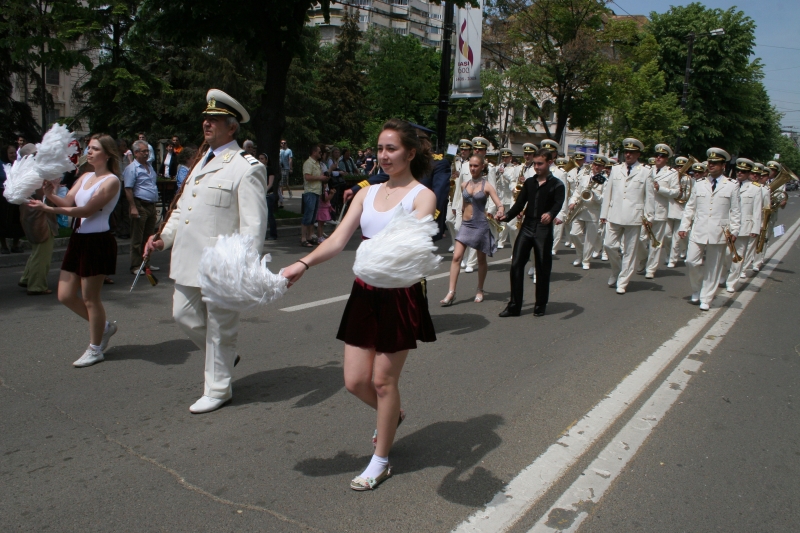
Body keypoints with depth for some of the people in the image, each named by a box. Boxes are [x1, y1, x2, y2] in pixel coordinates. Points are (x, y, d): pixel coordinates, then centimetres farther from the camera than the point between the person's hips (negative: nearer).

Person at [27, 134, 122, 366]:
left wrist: (49, 209, -19)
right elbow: (67, 202, 2)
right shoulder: (85, 177, 12)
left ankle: (95, 349, 19)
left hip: (98, 242, -8)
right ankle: (104, 326, 30)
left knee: (90, 297, 2)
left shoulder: (111, 181, -11)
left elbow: (87, 210, -19)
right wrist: (51, 195, -18)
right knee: (65, 295, 10)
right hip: (78, 239, 8)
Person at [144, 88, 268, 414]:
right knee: (184, 315, 17)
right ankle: (223, 358, 40)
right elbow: (182, 207, 23)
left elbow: (253, 224, -17)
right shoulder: (202, 162, 16)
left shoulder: (247, 168, -12)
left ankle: (217, 389, 23)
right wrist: (164, 237, 9)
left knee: (219, 329, 5)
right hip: (189, 260, 9)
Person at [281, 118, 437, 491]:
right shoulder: (367, 193, 10)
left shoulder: (422, 196, -4)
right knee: (355, 381, 8)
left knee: (383, 380, 4)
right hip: (365, 292, 5)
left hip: (401, 295, -5)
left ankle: (380, 461, 24)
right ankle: (393, 415, 42)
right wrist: (304, 264, -15)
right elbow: (338, 239, 1)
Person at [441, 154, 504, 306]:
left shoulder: (486, 186, -7)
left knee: (481, 260, 9)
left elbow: (499, 204, -14)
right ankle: (451, 292, -8)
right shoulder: (464, 185, 5)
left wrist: (500, 211, -35)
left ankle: (480, 291, 24)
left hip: (480, 225, -3)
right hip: (465, 225, 3)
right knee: (456, 257, -8)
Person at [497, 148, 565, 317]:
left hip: (544, 230, -4)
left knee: (543, 268, 4)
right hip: (526, 228, 4)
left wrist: (551, 215, -39)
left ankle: (540, 305, 18)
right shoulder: (529, 182, 12)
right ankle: (514, 305, 4)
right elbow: (519, 204, 8)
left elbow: (558, 205, -17)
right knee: (516, 264, -2)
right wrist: (506, 216, -9)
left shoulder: (557, 185, -1)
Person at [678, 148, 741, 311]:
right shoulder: (699, 185, 11)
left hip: (719, 233, -1)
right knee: (692, 261, -7)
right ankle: (696, 291, 18)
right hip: (698, 232, 2)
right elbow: (689, 208, 12)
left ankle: (706, 299, 14)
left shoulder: (732, 186, 4)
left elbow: (735, 211, 3)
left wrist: (734, 231, -5)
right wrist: (684, 227, 4)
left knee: (713, 268, 4)